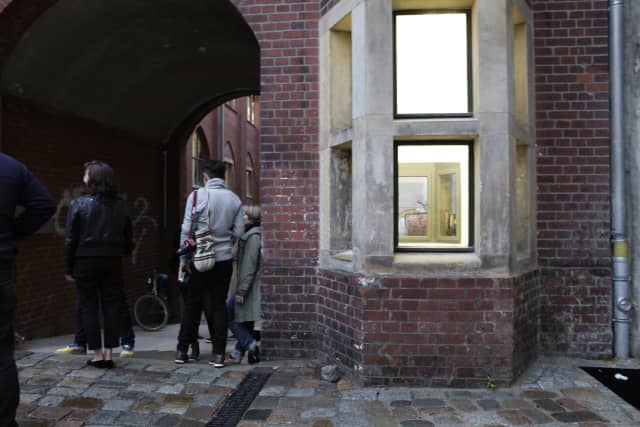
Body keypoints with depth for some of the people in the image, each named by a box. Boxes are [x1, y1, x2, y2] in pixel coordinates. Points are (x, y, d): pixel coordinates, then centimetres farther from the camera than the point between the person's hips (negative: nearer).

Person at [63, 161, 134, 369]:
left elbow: (70, 239, -5)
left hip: (86, 261, -2)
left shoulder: (79, 203, -6)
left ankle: (97, 354, 9)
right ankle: (109, 353, 9)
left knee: (89, 307, 7)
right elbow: (128, 236, 7)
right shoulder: (120, 205, 4)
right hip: (113, 262, 3)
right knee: (112, 306, 7)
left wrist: (68, 268, 0)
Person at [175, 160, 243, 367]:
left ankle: (182, 350, 20)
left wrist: (184, 260, -1)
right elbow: (238, 231, 0)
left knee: (192, 304, 11)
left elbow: (186, 230, -7)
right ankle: (218, 353, 9)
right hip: (224, 259, 2)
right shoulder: (234, 199, 2)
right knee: (219, 305, 9)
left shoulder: (197, 195, -6)